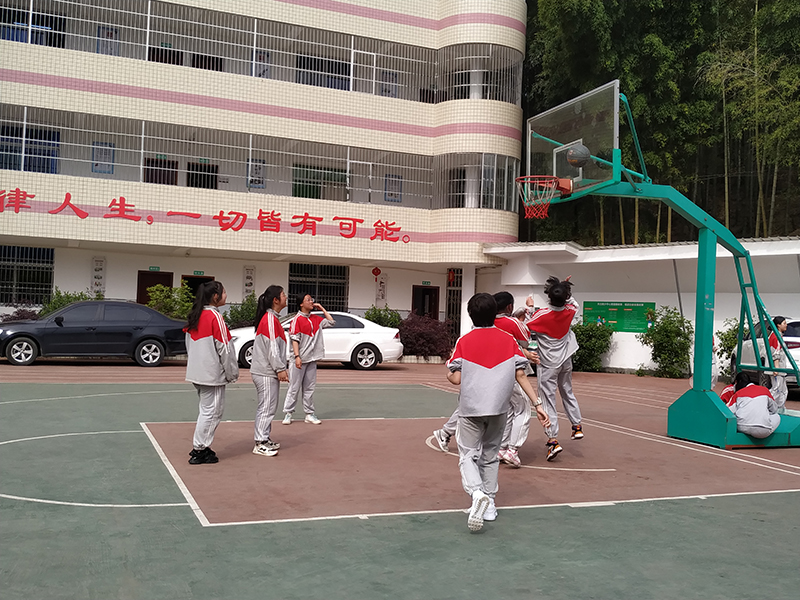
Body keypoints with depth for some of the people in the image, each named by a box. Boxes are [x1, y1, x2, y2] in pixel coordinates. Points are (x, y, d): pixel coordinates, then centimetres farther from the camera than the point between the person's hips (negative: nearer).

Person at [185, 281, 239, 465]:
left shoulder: (195, 317, 10)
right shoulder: (215, 317, -15)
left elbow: (189, 345, 17)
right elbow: (224, 348, -14)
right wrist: (232, 373, -5)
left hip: (197, 372, 9)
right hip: (213, 373, -9)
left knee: (206, 409, 17)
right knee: (211, 411, -1)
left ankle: (200, 448, 20)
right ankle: (199, 451, 3)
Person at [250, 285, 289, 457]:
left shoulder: (272, 318, 16)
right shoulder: (270, 319, -15)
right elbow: (272, 347, -19)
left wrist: (282, 368, 19)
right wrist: (280, 369, -17)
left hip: (270, 372, 10)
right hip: (266, 373, -10)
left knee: (269, 407, 16)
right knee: (266, 407, -7)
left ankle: (265, 439, 24)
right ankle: (260, 444, -3)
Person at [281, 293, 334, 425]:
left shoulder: (316, 319, 13)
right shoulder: (297, 319, -7)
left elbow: (331, 322, 20)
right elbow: (295, 339, -12)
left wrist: (322, 309, 14)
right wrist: (297, 356, -20)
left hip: (312, 359, 6)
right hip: (299, 360, -6)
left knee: (309, 388, 9)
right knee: (294, 388, -2)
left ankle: (309, 414, 13)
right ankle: (288, 414, 5)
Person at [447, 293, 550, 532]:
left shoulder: (464, 342, -2)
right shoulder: (508, 340, 4)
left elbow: (456, 378, -6)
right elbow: (520, 375, -2)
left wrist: (448, 371, 17)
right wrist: (537, 404, 0)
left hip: (471, 408, -3)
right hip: (499, 408, 3)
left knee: (468, 455, 5)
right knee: (490, 455, 19)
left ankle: (477, 493, -22)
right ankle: (489, 504, 20)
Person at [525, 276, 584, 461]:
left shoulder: (542, 314, -23)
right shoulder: (570, 311, -8)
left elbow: (526, 327, -10)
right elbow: (573, 303, 17)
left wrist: (529, 307, 0)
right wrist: (566, 289, 9)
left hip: (548, 363, -5)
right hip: (565, 360, 5)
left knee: (548, 400, -3)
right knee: (568, 393, 25)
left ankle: (553, 440, -8)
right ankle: (577, 426, 32)